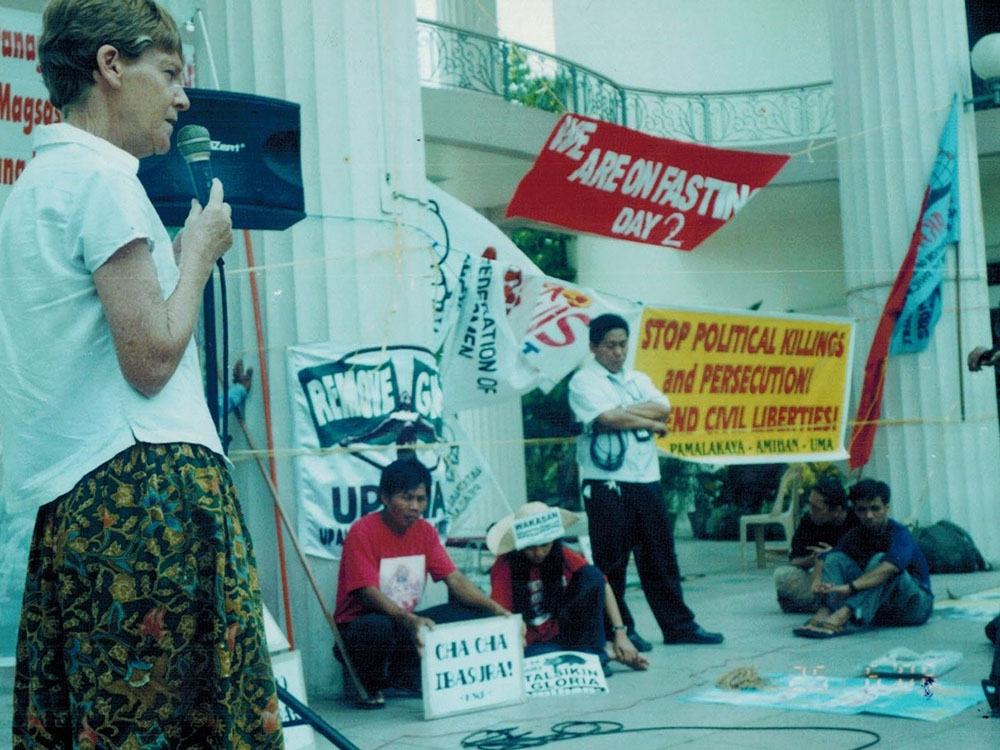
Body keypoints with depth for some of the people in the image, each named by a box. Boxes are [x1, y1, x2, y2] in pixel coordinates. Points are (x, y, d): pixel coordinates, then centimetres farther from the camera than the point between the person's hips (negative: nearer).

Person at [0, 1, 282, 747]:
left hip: (69, 496, 10)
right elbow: (151, 357, -15)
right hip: (147, 485, -10)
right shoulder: (102, 176, -9)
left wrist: (176, 254, 20)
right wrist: (199, 252, -1)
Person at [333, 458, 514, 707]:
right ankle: (371, 685, -8)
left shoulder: (425, 532, 4)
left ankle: (405, 674, -1)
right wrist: (409, 620, -43)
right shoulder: (362, 532, -16)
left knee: (475, 613, -8)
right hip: (359, 627, -7)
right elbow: (368, 593, -25)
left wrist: (496, 610, -18)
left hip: (406, 623, 7)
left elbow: (455, 579, -2)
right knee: (377, 627, -41)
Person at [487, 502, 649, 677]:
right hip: (533, 644, -3)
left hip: (564, 632, 4)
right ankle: (606, 652, -19)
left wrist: (620, 633, -8)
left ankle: (593, 649, -14)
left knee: (591, 575, -15)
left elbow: (601, 584, -1)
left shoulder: (561, 555, -6)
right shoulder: (506, 567, -16)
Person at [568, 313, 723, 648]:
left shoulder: (639, 379, 18)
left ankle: (678, 625, 14)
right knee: (611, 559, -1)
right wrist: (651, 422, -3)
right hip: (606, 482, -6)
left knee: (660, 555, 9)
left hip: (646, 479, 6)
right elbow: (607, 419, -16)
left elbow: (663, 408, 1)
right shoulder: (583, 381, -2)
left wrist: (624, 412, -11)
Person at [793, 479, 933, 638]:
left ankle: (844, 614, -50)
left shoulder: (900, 534, -18)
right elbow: (824, 559, -5)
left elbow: (891, 566, -39)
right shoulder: (856, 535, 2)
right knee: (836, 558, -9)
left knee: (880, 560, -31)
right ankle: (825, 612, -36)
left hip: (917, 605, -6)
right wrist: (817, 580, -29)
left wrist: (850, 587, -49)